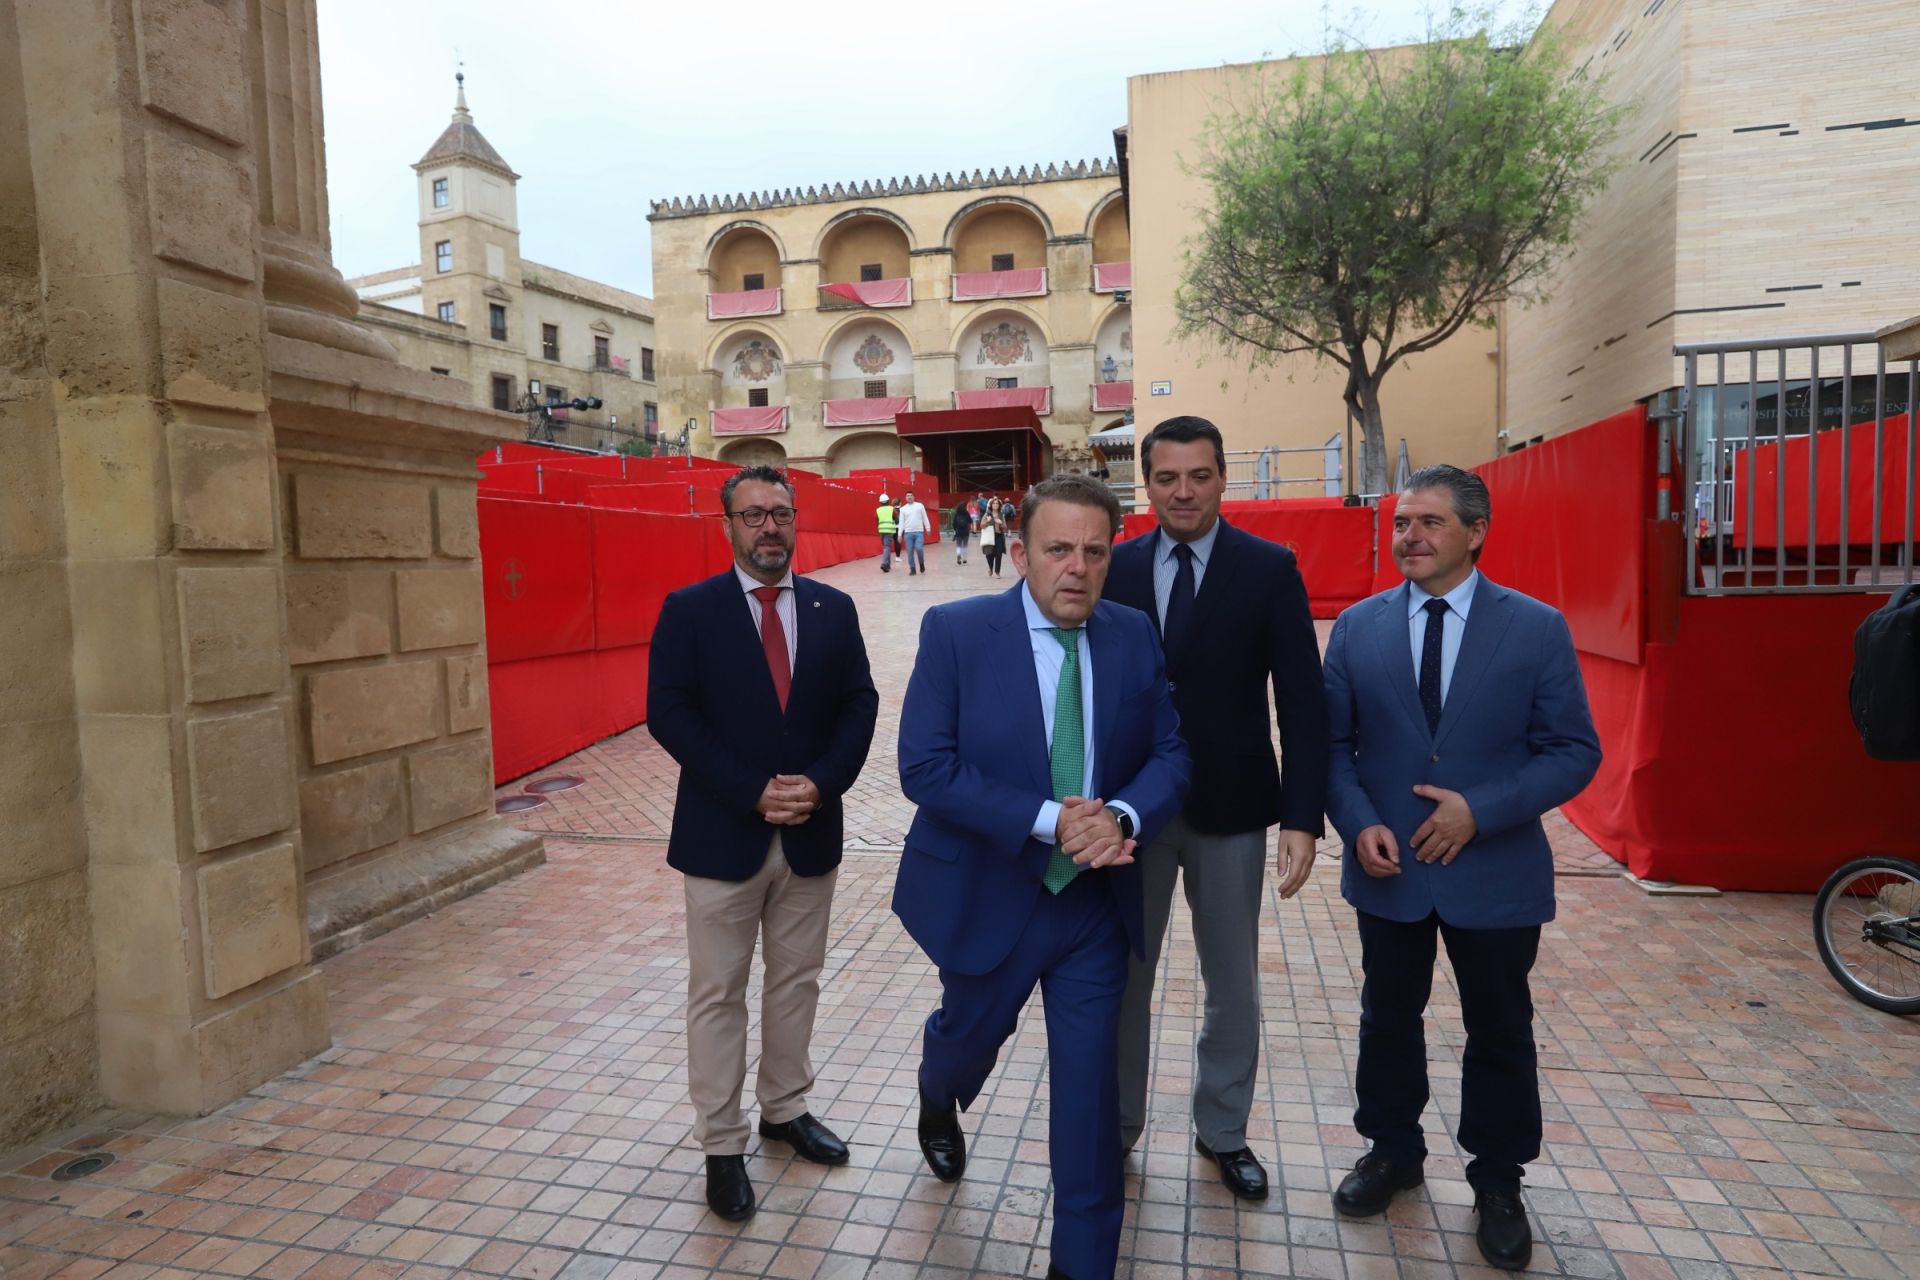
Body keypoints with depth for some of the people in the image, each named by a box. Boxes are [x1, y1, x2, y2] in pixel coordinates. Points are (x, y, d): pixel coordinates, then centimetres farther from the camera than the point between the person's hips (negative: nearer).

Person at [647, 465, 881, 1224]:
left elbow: (859, 705, 1)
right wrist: (752, 792, -18)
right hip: (723, 834, -3)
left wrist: (820, 784, -14)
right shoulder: (688, 611, -5)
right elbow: (668, 714, -12)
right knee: (717, 994, 8)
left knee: (796, 983, 17)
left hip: (811, 832, 3)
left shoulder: (834, 610, 4)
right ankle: (722, 1145, 23)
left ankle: (785, 1110, 36)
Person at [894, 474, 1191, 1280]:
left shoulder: (1135, 636, -4)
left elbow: (1169, 754, -2)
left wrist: (1123, 815, -23)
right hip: (985, 894, -1)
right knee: (969, 1036, 23)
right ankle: (939, 1103, 62)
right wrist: (1048, 820, -26)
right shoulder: (954, 631, -15)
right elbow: (925, 767, -20)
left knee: (1089, 1081, 8)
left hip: (1097, 899, 2)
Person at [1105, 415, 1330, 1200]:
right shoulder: (1115, 568, -1)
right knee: (1122, 976, 14)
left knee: (1233, 985, 15)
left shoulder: (1270, 569, -6)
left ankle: (1223, 1131, 37)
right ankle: (1115, 1124, 35)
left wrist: (1303, 817, -13)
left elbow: (1303, 703, -7)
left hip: (1230, 809, -1)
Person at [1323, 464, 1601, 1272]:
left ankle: (1498, 1183, 35)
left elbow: (1573, 750, -7)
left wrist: (1480, 810, -20)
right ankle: (1392, 1151, 39)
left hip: (1494, 871, -1)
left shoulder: (1538, 628, -6)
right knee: (1388, 1018, 17)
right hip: (1388, 866, 2)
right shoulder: (1359, 627, -1)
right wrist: (1359, 823, -14)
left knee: (1500, 1032, 14)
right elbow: (1331, 741, 1)